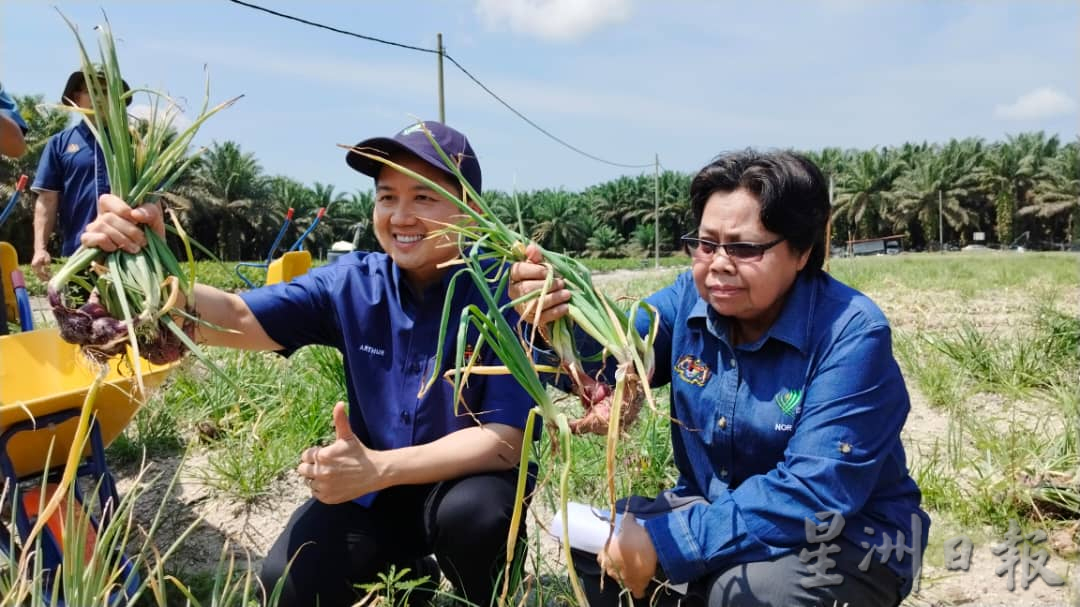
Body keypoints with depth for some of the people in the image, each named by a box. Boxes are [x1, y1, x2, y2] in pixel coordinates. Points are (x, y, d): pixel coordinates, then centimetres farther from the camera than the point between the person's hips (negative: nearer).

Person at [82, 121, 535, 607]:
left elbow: (506, 440, -25)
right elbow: (236, 319, -19)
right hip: (375, 486, 4)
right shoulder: (352, 283, -9)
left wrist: (380, 468, -36)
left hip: (469, 483, -3)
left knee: (472, 511, -34)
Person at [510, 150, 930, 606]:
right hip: (720, 513, 5)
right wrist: (557, 315, -40)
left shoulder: (852, 335, -24)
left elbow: (814, 494, -30)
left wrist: (665, 542, -33)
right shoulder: (690, 299, -6)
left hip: (851, 539, -5)